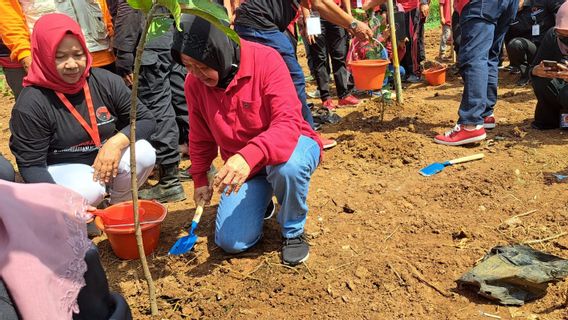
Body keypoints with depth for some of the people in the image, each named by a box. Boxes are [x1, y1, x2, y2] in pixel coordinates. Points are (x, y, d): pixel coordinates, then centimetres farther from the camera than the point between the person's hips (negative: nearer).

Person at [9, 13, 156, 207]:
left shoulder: (106, 82, -10)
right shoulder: (31, 104, -20)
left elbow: (146, 121, -5)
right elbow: (31, 166, -17)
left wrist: (118, 142, -25)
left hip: (106, 160, 4)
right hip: (61, 169, -3)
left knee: (144, 154, -25)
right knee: (88, 191, -36)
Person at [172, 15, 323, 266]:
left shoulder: (265, 60, -25)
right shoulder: (194, 82, -10)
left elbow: (289, 124, -35)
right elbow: (201, 138, 7)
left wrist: (249, 156, -50)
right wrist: (200, 179, 11)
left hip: (290, 146, -4)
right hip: (240, 165, 4)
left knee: (288, 165, -42)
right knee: (231, 241, -8)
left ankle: (293, 231, -9)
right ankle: (260, 198, 26)